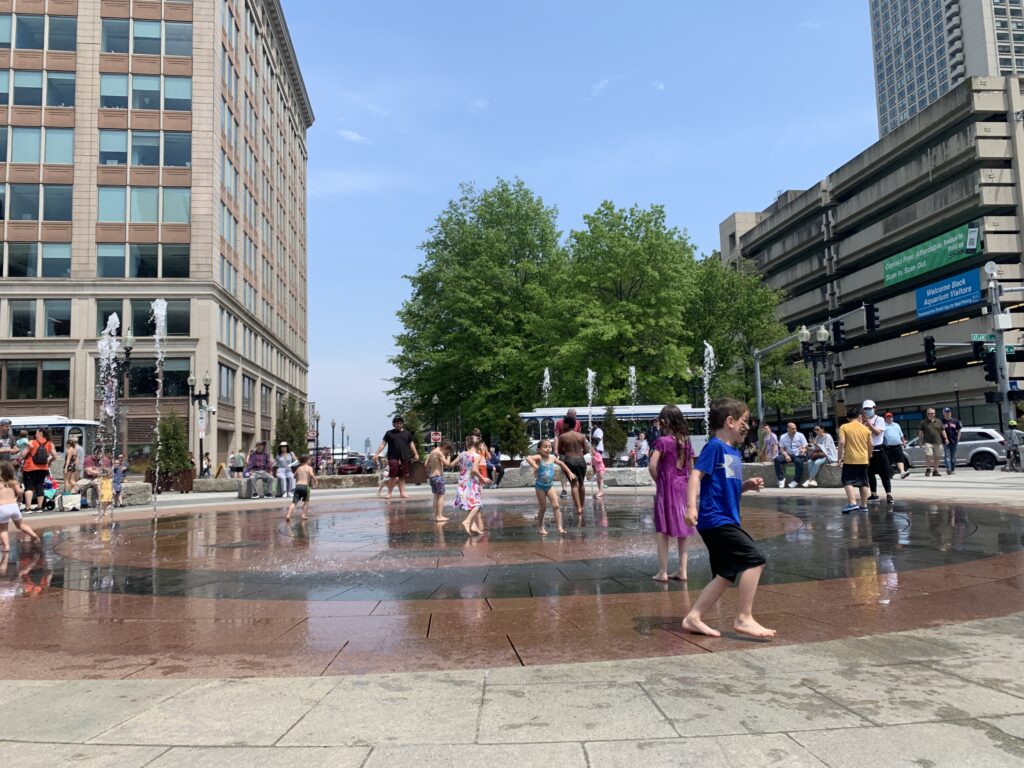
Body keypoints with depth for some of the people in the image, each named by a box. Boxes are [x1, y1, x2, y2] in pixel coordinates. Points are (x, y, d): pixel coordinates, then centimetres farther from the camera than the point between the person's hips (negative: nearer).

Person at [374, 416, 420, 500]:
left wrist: (416, 454, 17)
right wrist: (377, 454, -3)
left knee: (402, 477, 6)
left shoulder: (407, 433, 14)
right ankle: (389, 493, 0)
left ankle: (402, 493, 12)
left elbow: (411, 444, 21)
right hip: (393, 458, -3)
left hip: (404, 458, 3)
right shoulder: (389, 433, 6)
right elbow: (382, 444, 5)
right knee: (393, 476, -10)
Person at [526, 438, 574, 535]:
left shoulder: (552, 458, 3)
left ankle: (559, 527, -4)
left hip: (550, 485, 4)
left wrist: (569, 472, 23)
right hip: (540, 486, -4)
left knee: (556, 506, -7)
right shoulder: (539, 458, -13)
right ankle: (540, 527, 23)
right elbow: (528, 458, -33)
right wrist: (535, 466, -34)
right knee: (542, 508, 6)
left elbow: (561, 463, 23)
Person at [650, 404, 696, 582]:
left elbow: (652, 465, -21)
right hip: (684, 487, 5)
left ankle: (663, 572, 4)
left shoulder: (663, 441, -12)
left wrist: (657, 480, -5)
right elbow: (691, 467, 10)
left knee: (663, 531, 2)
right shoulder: (686, 441, 6)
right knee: (682, 530, 11)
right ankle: (682, 571, 14)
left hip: (667, 488, -5)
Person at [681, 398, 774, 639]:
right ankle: (744, 618, -8)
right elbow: (696, 475, -18)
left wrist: (748, 485, 8)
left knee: (726, 575, 10)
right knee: (754, 559, -14)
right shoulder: (715, 447, -9)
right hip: (715, 520, -10)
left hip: (725, 521, 10)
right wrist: (691, 506, -29)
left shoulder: (734, 452, 17)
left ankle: (693, 618, 14)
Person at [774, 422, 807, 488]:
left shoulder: (800, 435, -2)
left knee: (798, 461, -38)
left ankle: (796, 481, -21)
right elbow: (781, 449, 4)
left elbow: (805, 448, -5)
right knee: (777, 459, -26)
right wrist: (786, 455, -17)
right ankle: (781, 479, -16)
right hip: (788, 455, 2)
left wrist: (803, 451, -30)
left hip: (798, 455, -2)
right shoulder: (783, 437, 4)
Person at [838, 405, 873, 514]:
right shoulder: (866, 428, 6)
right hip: (863, 459, 4)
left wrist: (840, 457, -7)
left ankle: (852, 503, -20)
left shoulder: (844, 427, -5)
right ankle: (864, 505, 17)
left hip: (850, 460, -4)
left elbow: (842, 442, -14)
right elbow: (870, 445, 9)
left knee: (848, 481, -4)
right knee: (863, 482, 13)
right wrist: (869, 457, 23)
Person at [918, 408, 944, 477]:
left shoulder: (938, 421, 12)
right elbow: (920, 432, 5)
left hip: (938, 442, 3)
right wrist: (920, 441, -1)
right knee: (928, 455, -15)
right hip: (928, 442, -3)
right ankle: (928, 469, -1)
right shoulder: (923, 422, 5)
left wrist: (945, 438, 3)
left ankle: (935, 471, 13)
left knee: (937, 457, 4)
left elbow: (943, 431, 14)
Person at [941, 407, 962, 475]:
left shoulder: (955, 421, 7)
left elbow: (959, 430, 15)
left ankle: (953, 469, 19)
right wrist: (945, 439, -5)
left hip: (954, 441, 3)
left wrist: (958, 439, 7)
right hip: (946, 442, -3)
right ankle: (948, 469, -20)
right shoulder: (942, 422, -2)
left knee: (953, 457, 10)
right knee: (947, 456, -11)